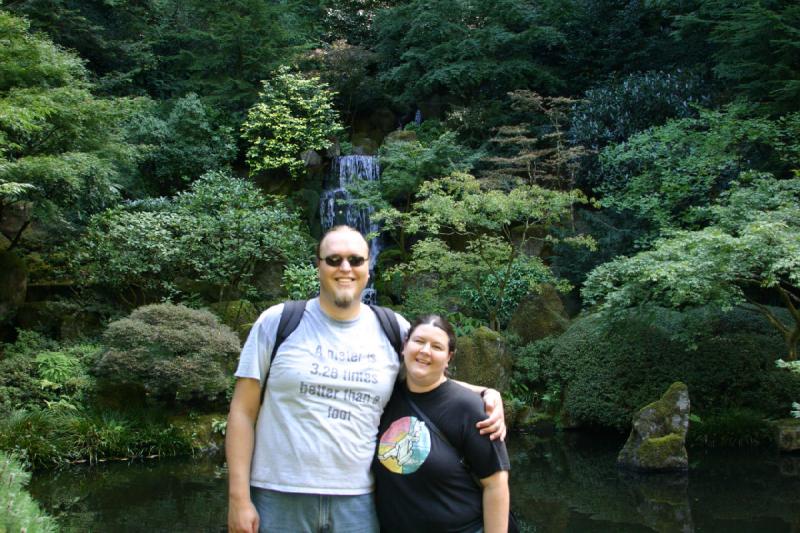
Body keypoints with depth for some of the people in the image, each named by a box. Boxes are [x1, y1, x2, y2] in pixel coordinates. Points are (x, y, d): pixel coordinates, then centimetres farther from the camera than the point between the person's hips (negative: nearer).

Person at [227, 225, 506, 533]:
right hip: (279, 497, -2)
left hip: (357, 502, 2)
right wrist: (239, 498, -7)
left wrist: (486, 394, 0)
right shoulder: (278, 322, -1)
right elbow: (243, 411, -1)